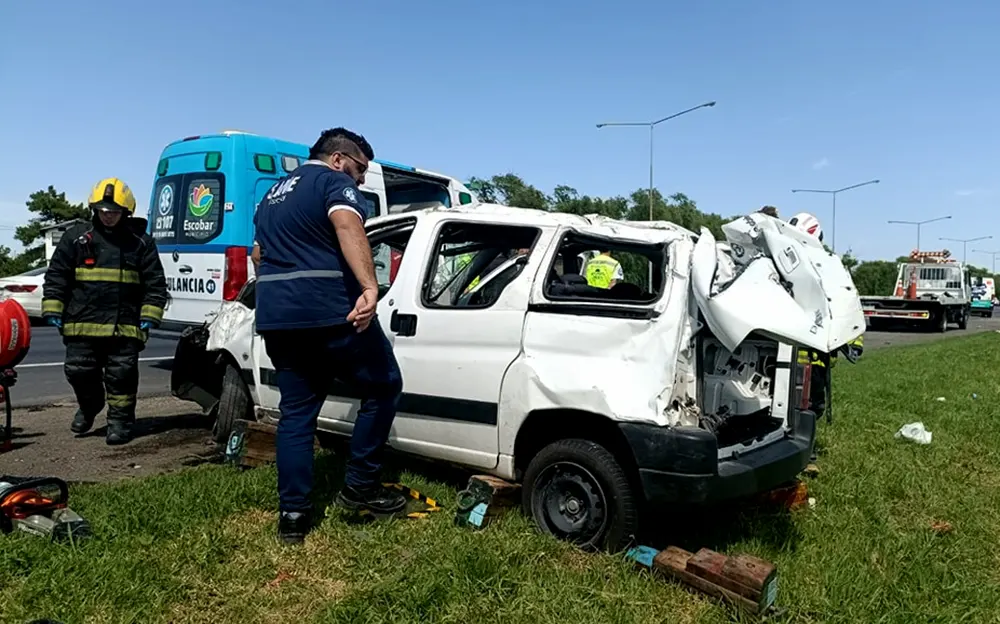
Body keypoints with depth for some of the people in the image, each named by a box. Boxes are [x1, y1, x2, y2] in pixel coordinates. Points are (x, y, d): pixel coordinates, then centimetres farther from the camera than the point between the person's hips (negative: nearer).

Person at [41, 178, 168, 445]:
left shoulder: (141, 242, 3)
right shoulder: (75, 237, 6)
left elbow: (155, 284, 3)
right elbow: (56, 276, 8)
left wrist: (149, 317, -4)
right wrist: (53, 311, 2)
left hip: (125, 326, -2)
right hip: (82, 323, 2)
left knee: (122, 375, 1)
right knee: (79, 371, 9)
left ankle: (120, 418, 14)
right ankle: (90, 404, 36)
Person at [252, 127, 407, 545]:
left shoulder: (274, 194, 25)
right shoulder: (334, 182, -2)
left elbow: (259, 253, 36)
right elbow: (347, 225, -24)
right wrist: (370, 287, -36)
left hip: (275, 317, 8)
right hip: (330, 311, -8)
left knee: (296, 410, 13)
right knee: (383, 387, 8)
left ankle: (293, 514, 13)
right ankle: (360, 486, 8)